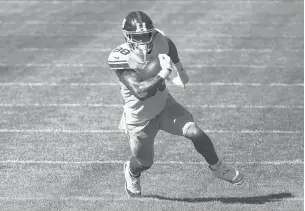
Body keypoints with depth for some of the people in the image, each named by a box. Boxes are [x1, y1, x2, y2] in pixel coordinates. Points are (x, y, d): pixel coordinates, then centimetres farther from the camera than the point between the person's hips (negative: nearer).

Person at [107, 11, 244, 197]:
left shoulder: (159, 40, -16)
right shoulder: (121, 58, -31)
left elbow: (169, 46, 12)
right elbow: (140, 91, -40)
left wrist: (179, 69, 4)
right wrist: (164, 74, -42)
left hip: (164, 105, 3)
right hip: (140, 119, -3)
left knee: (195, 133, -16)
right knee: (145, 163, 12)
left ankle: (217, 168, 11)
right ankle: (131, 171, 51)